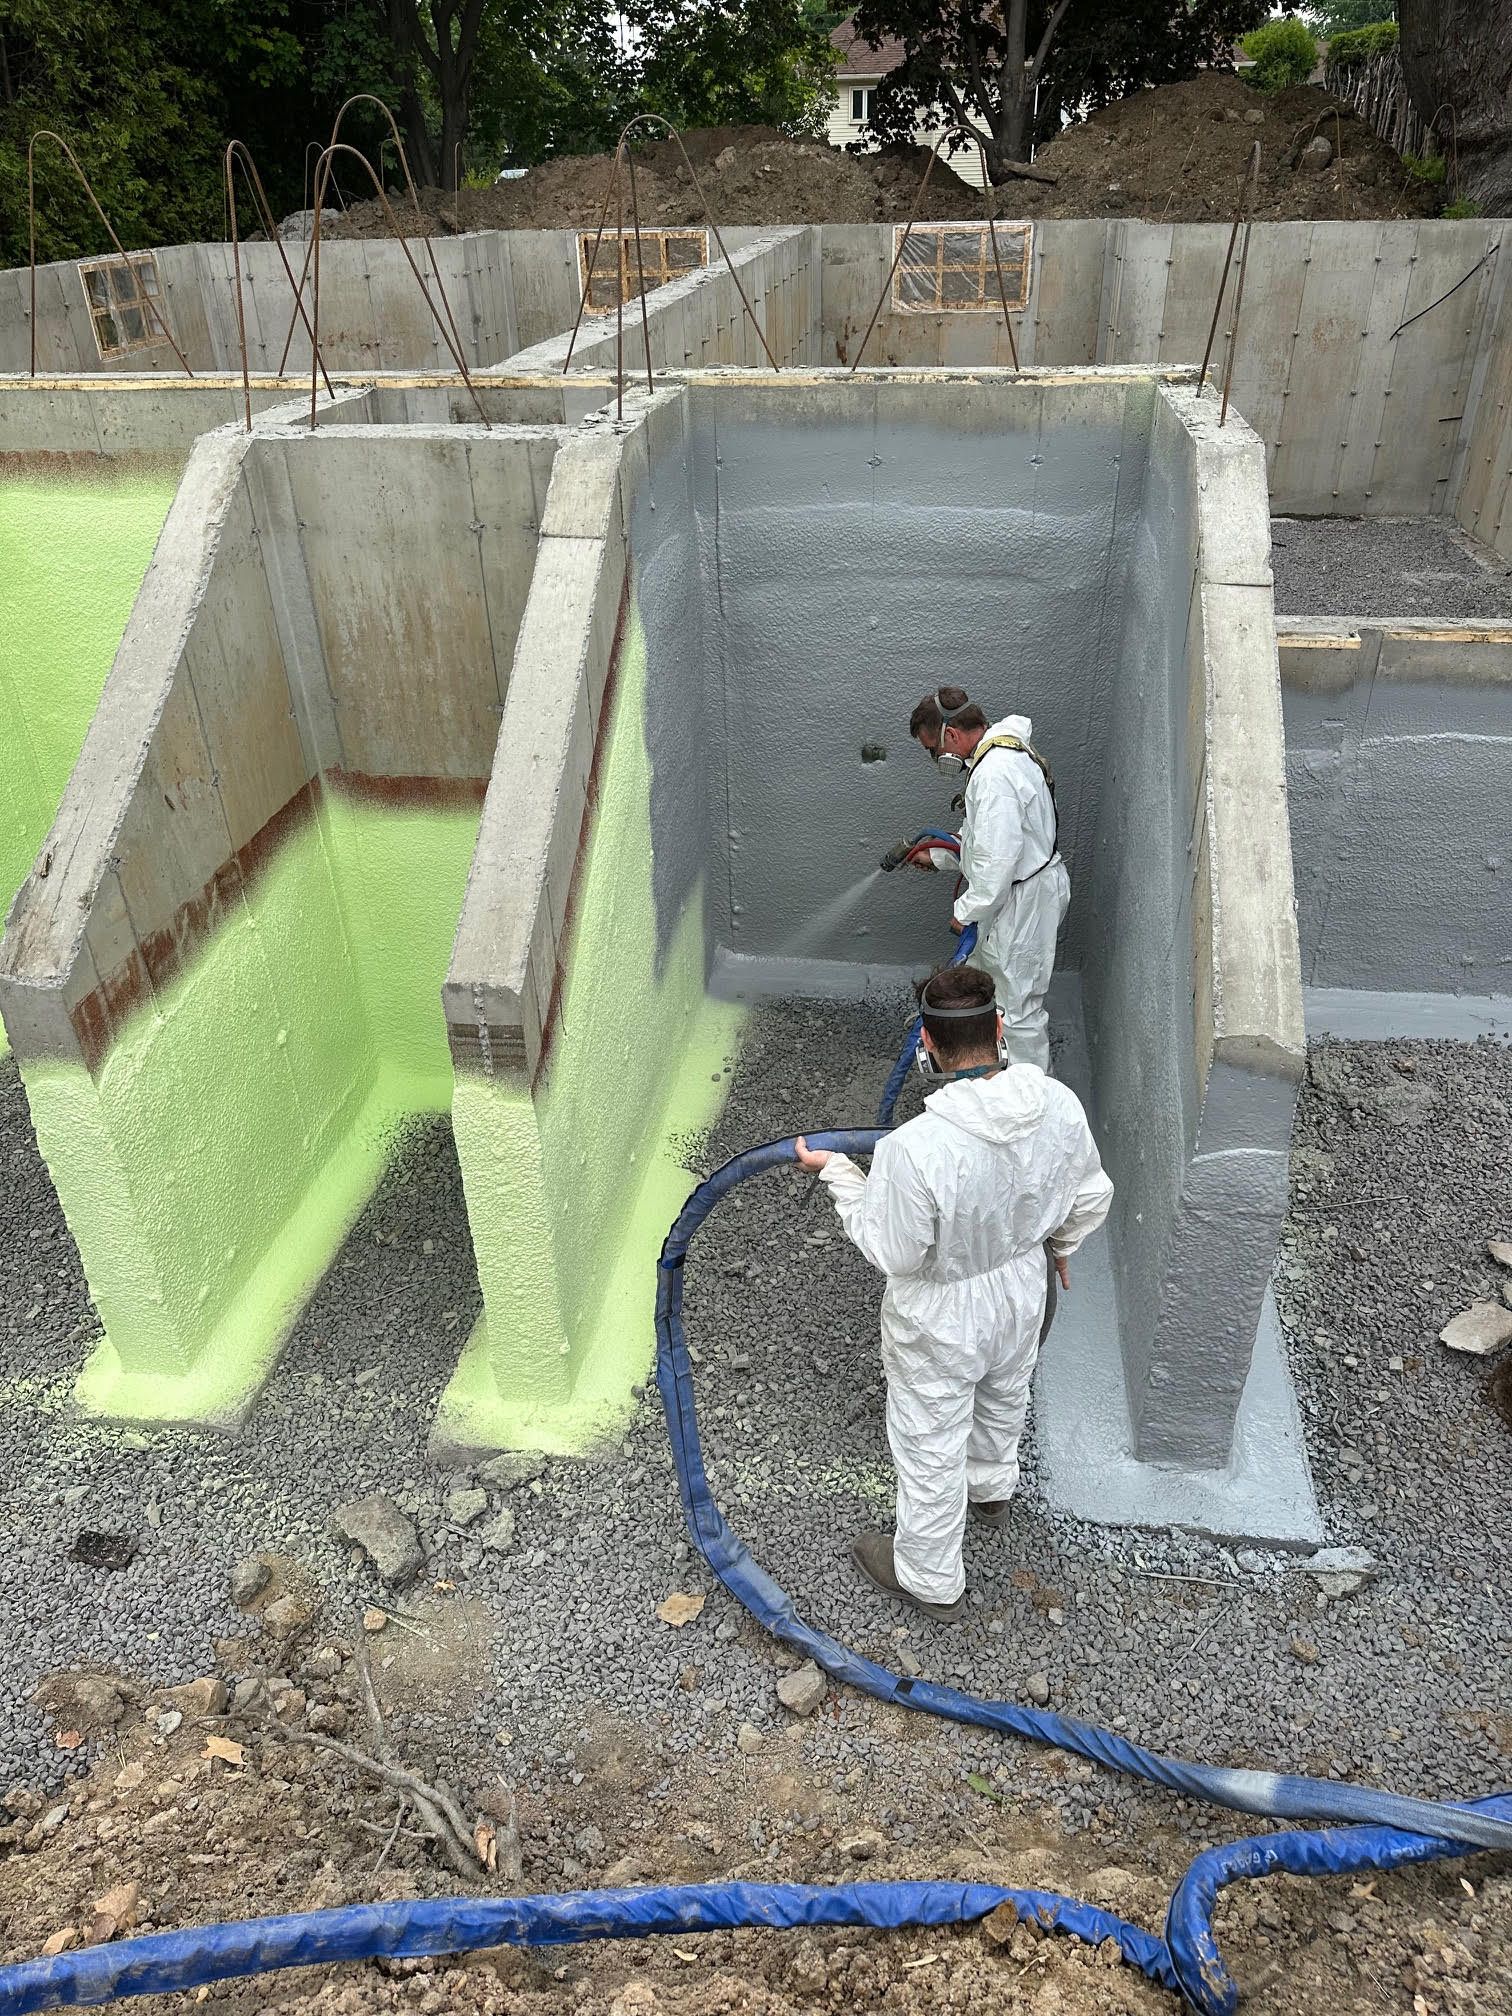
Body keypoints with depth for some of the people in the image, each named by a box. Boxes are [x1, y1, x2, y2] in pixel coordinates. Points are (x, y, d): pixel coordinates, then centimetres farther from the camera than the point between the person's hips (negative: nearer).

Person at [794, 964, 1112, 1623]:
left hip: (941, 1323, -5)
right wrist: (1060, 1244, 17)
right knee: (1002, 1400, 35)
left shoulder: (914, 1147, -39)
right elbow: (1090, 1197, -4)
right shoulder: (1059, 1105, -21)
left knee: (930, 1449, 20)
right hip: (1022, 1296, 6)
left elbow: (893, 1251, -24)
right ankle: (992, 1489, 66)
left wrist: (835, 1171, -12)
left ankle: (930, 1580, 45)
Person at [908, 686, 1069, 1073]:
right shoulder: (1001, 751, 9)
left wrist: (966, 910, -18)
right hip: (1013, 892, 11)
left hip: (1024, 899, -11)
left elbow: (997, 858, -30)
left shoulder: (995, 773, -27)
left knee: (1017, 1005, 1)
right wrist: (937, 857, 21)